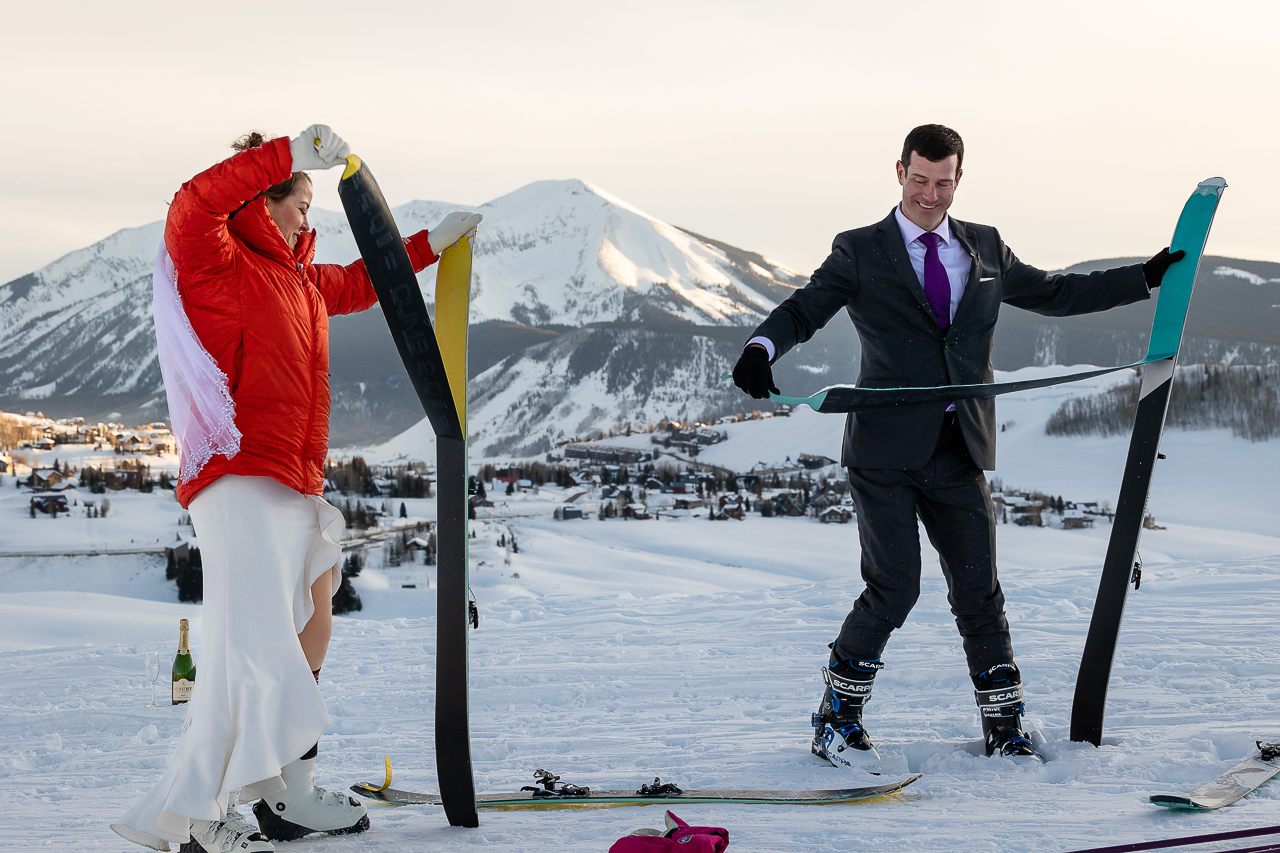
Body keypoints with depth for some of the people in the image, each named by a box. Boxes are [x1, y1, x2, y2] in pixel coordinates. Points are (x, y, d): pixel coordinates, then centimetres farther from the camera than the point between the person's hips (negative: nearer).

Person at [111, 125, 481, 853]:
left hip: (294, 487, 11)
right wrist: (293, 153, -30)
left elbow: (358, 285, 40)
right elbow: (195, 202, -28)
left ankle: (289, 793, 31)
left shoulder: (296, 278, 21)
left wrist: (432, 244, 41)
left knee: (311, 632, 20)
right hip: (241, 480, -11)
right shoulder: (215, 264, -6)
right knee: (254, 649, -20)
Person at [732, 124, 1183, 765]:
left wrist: (1148, 277, 19)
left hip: (960, 453, 4)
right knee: (893, 591, -7)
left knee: (978, 593, 3)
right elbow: (803, 309, -5)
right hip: (887, 450, -3)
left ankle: (1004, 729, 17)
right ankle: (837, 718, 11)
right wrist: (762, 348, -27)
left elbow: (1055, 294, 23)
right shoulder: (859, 252, 3)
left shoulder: (985, 249, 14)